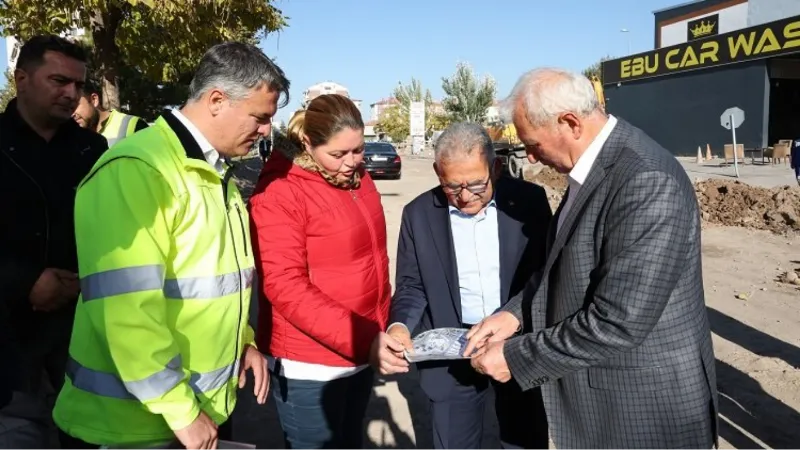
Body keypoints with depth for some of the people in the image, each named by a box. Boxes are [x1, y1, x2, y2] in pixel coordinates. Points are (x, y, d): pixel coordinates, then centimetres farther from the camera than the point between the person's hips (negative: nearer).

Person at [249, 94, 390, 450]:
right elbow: (285, 287, -22)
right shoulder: (280, 192, -16)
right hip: (310, 365, -6)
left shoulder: (359, 180, 5)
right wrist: (361, 337, -28)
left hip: (361, 355, 7)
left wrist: (379, 330, 5)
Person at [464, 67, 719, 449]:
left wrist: (516, 357, -18)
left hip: (643, 405, -8)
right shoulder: (592, 164, 3)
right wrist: (516, 312, -2)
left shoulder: (647, 181, -27)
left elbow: (617, 323, -28)